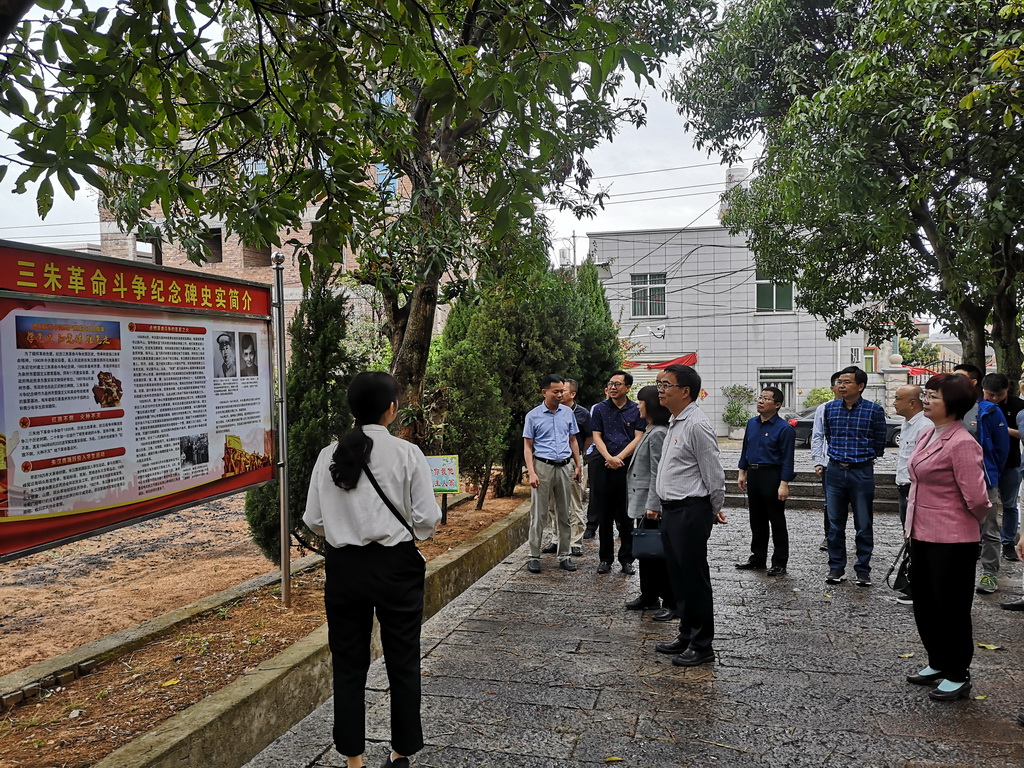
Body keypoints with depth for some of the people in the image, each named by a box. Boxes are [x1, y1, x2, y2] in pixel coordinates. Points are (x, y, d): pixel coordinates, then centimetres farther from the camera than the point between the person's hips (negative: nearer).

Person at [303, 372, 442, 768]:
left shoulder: (329, 456, -4)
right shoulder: (407, 454, -13)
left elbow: (314, 520, 0)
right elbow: (427, 518, -11)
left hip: (344, 568, 3)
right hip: (396, 567, -2)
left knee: (348, 665, 15)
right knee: (402, 664, 15)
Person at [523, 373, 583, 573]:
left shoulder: (568, 413, 8)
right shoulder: (533, 416, -2)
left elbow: (573, 441, 15)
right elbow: (527, 446, -2)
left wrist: (578, 466, 9)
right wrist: (531, 473, -11)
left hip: (564, 467, 4)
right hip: (543, 466, -4)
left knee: (564, 514, 9)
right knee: (539, 515, -1)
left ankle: (564, 556, 17)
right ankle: (534, 557, 6)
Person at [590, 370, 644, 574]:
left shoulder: (636, 410, 4)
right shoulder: (600, 409, 6)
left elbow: (638, 439, -2)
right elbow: (597, 437, 1)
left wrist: (619, 458, -12)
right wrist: (609, 458, -14)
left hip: (628, 467, -1)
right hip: (604, 467, 1)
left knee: (626, 516, 4)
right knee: (605, 515, 6)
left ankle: (626, 559, 13)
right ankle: (605, 559, 15)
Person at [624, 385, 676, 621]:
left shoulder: (658, 434, -17)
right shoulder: (650, 431, 14)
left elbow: (658, 473, -21)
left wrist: (653, 505, -23)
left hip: (651, 504, -10)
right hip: (643, 502, 10)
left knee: (658, 551, -3)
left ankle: (671, 603, 6)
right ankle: (649, 596, 28)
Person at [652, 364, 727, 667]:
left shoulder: (697, 425, -18)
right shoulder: (674, 423, 13)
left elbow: (714, 474, -15)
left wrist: (715, 510, -4)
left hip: (691, 512, -10)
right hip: (671, 510, 10)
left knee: (694, 579, 1)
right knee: (678, 577, 18)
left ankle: (702, 645, 14)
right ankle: (687, 635, 32)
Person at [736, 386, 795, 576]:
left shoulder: (784, 429, -11)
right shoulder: (752, 423, 9)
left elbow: (787, 459, -13)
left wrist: (784, 484, -18)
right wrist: (742, 472, 13)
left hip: (772, 476, -7)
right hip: (753, 475, 7)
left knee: (777, 522, 2)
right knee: (756, 520, 16)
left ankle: (779, 563, 11)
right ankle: (758, 557, 28)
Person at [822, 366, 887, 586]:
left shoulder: (874, 410, -7)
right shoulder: (830, 408, 4)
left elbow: (879, 443, 4)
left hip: (862, 472, -3)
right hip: (835, 471, 3)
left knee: (864, 526, 5)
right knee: (835, 524, 9)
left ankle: (863, 570, 17)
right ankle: (836, 567, 20)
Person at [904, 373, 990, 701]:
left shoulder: (961, 443, -22)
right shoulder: (926, 435, 7)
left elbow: (976, 498, -22)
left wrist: (977, 519, -2)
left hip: (951, 541, -9)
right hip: (922, 535, 9)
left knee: (952, 609, 7)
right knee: (925, 605, 20)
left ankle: (958, 677, 25)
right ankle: (938, 664, 38)